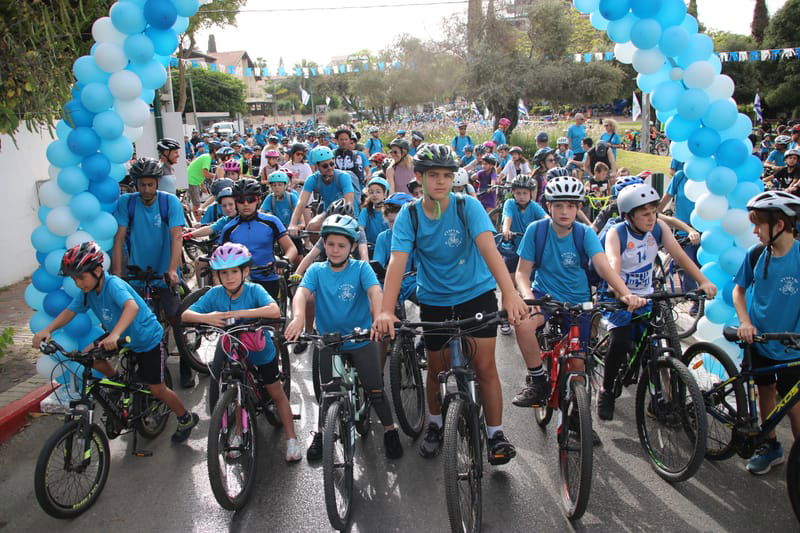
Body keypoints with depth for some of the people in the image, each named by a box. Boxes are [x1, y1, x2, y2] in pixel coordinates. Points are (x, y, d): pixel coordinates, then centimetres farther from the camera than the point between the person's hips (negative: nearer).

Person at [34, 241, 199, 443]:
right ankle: (118, 381, 15)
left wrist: (114, 334, -63)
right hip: (123, 337, 7)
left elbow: (132, 306, -48)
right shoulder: (87, 291, -8)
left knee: (157, 389, -4)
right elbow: (70, 311, -3)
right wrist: (48, 330, -22)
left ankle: (186, 419, 19)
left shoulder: (113, 284, -31)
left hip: (148, 339, -7)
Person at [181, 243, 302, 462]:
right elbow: (186, 314, -22)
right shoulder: (215, 294, -18)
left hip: (260, 349, -2)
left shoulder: (254, 290, -25)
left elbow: (274, 311, -42)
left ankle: (292, 440, 17)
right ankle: (236, 434, 33)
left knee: (277, 394, 6)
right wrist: (207, 317, -42)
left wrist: (240, 313, -46)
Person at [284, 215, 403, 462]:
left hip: (362, 340, -1)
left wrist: (379, 317, -45)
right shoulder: (316, 270, -5)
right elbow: (302, 293, -21)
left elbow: (375, 291, -25)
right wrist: (298, 316, -43)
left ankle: (390, 432, 23)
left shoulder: (361, 268, -9)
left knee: (375, 390, 3)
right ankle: (320, 434, 31)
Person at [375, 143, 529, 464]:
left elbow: (488, 247, -30)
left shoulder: (468, 206, -17)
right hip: (434, 300, 2)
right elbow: (397, 261, -24)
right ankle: (435, 425, 37)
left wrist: (510, 293, -44)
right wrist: (386, 311, -38)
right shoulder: (409, 216, -13)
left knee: (485, 366, -5)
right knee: (437, 368, 12)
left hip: (476, 293, -1)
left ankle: (495, 435, 11)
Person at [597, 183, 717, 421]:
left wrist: (703, 281, -32)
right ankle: (607, 391, -2)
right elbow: (613, 265, -35)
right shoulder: (616, 233, -19)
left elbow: (679, 255, -16)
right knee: (620, 341, -24)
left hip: (645, 296, 4)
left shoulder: (659, 227, -7)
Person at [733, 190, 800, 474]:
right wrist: (745, 321, -9)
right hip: (759, 341, 4)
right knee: (766, 392, 18)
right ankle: (770, 446, 36)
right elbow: (739, 289, 6)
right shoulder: (756, 254, -7)